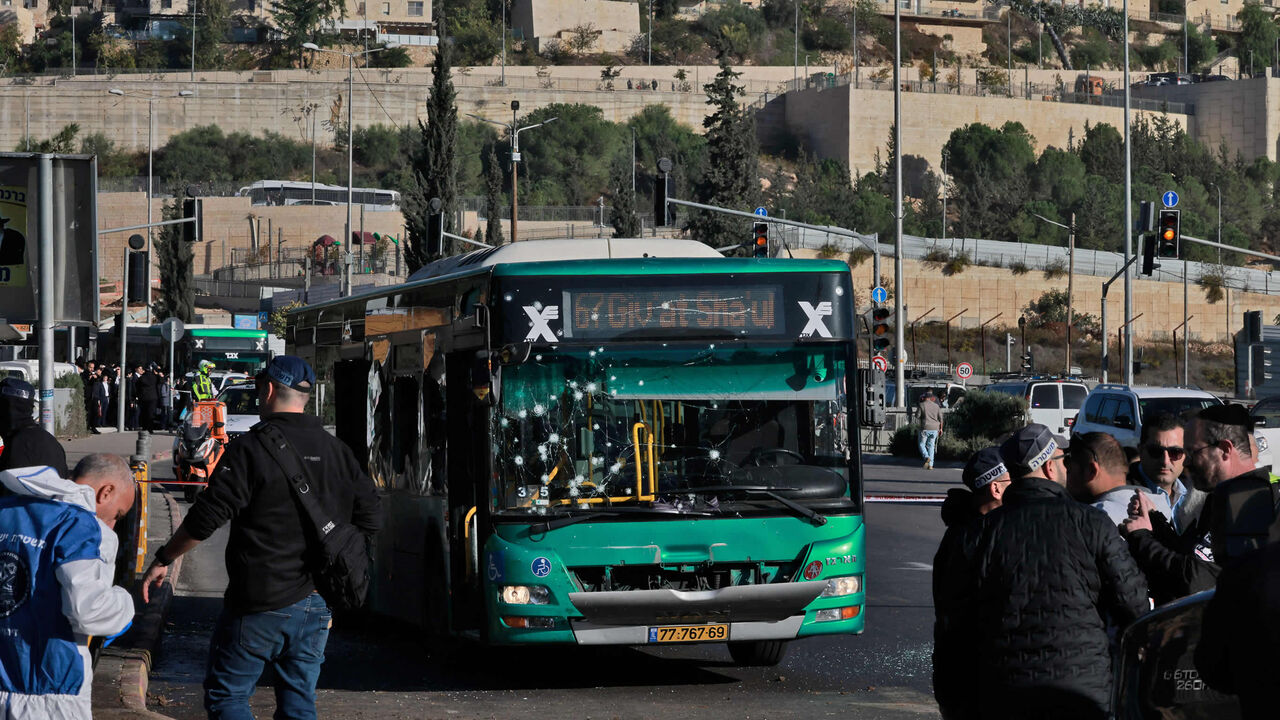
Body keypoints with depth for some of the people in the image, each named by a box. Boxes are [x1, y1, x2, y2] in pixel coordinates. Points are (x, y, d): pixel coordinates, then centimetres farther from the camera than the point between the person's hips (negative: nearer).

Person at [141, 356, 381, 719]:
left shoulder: (251, 448, -12)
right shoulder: (338, 452, 8)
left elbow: (206, 518, -13)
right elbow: (369, 520, 12)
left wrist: (163, 560, 0)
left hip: (261, 604, -6)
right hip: (316, 604, 6)